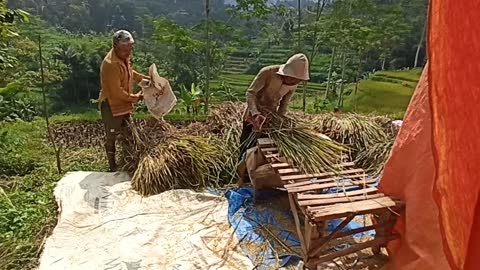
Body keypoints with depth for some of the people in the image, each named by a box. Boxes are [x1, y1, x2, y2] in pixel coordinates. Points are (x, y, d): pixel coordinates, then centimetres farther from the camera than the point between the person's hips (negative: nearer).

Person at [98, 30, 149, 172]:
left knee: (127, 135, 18)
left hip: (124, 104, 9)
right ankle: (112, 165, 22)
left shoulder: (124, 57, -1)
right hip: (111, 105, -9)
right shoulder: (110, 64, -29)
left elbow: (130, 72, 19)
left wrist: (145, 78, 8)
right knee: (111, 136, 7)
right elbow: (116, 91, -27)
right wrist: (135, 97, -15)